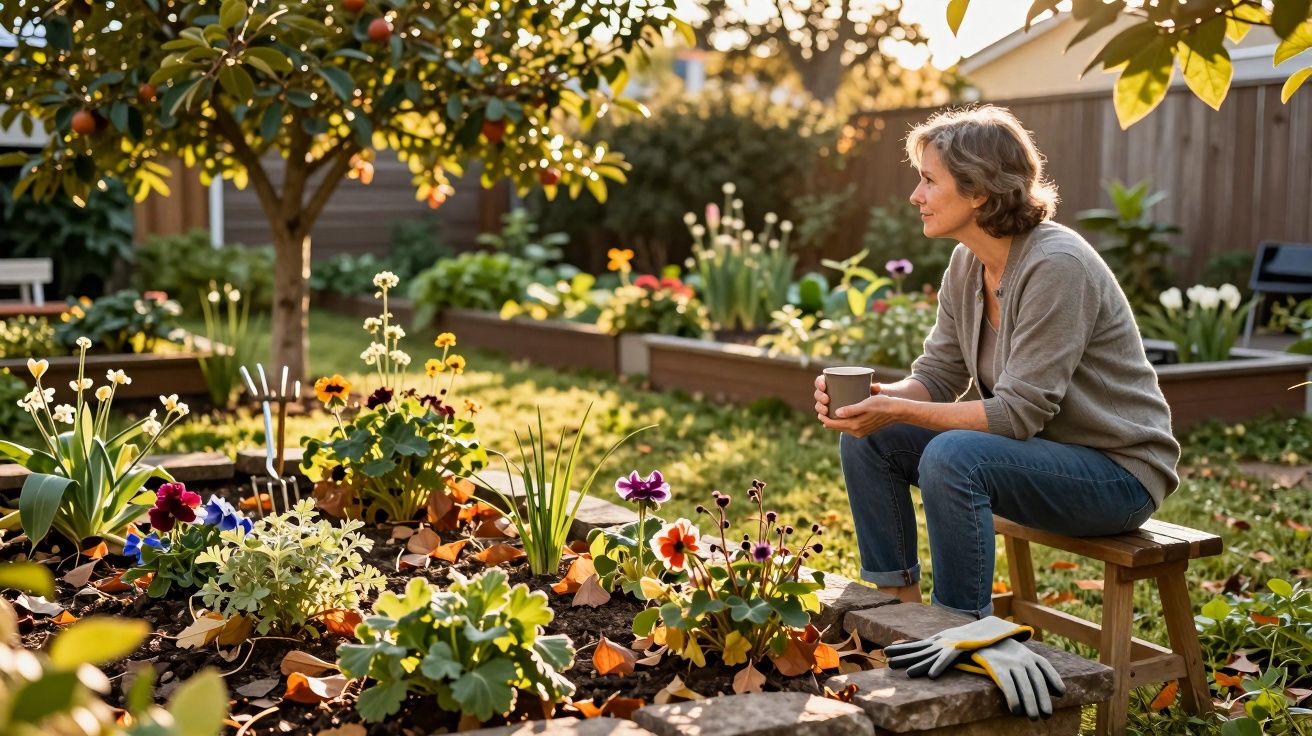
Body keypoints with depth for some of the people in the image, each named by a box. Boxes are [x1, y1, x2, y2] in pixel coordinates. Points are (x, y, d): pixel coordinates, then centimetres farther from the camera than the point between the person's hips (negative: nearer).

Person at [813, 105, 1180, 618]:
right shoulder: (967, 264, 1)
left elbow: (1020, 411, -26)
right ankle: (902, 609, 3)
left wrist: (898, 411, -28)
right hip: (1043, 452, 8)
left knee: (951, 457, -33)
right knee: (865, 438, -4)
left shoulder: (1056, 266, -24)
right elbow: (936, 378, 3)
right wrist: (873, 398, -17)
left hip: (1118, 471, -8)